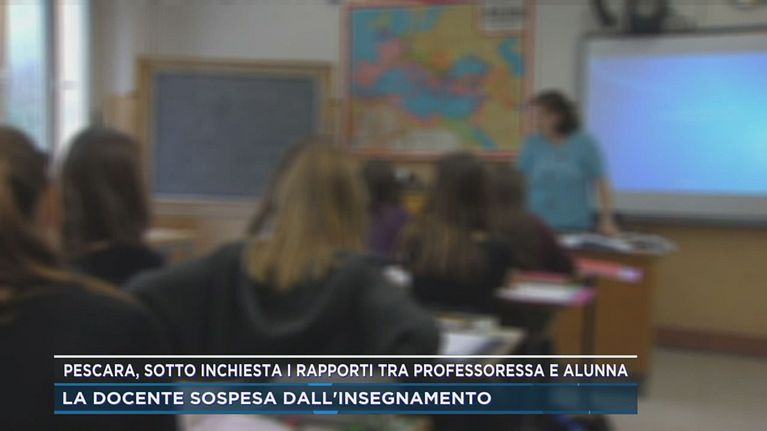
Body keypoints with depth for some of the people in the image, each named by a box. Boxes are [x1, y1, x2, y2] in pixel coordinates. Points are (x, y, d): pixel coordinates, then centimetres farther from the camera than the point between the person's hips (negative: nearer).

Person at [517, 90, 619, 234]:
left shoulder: (585, 144, -4)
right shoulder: (532, 144, 1)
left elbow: (601, 182, -3)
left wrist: (606, 220, -8)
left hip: (576, 226, -1)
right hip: (538, 226, 1)